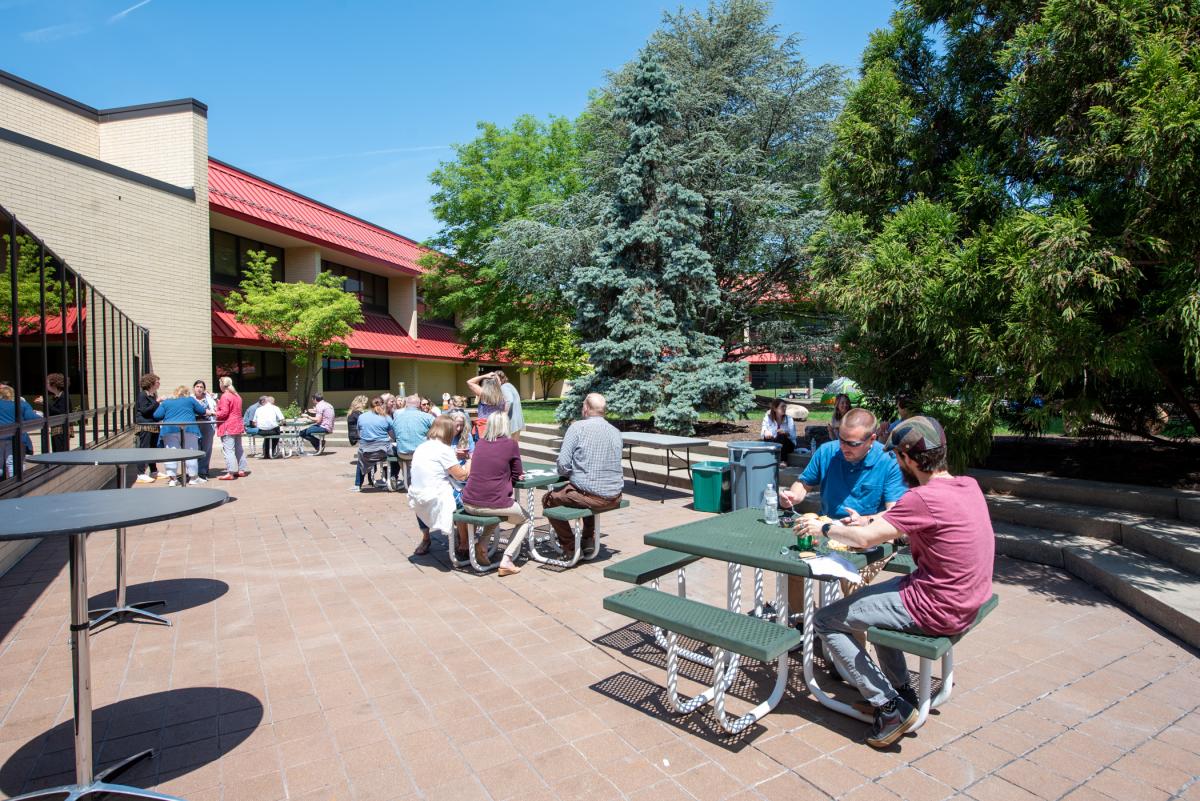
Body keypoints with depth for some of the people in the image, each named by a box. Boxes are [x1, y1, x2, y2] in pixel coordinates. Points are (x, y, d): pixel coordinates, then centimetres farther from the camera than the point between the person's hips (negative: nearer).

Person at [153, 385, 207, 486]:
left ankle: (171, 478, -2)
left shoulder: (166, 402, 15)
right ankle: (193, 477, 8)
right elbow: (202, 411, 11)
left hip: (170, 430, 2)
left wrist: (167, 416, 26)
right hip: (189, 429, -2)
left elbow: (157, 415, 7)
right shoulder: (190, 400, 10)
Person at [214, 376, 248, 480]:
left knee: (228, 450, -10)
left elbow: (224, 412, -17)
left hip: (228, 427, -9)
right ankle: (241, 470, 17)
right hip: (238, 426, 9)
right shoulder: (237, 396, 15)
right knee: (238, 449, 13)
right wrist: (219, 403, 21)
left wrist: (213, 413, -3)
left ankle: (230, 473, -14)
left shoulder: (225, 396, -11)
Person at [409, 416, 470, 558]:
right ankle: (463, 547, 10)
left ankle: (425, 539, 43)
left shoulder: (421, 447, 9)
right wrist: (470, 462, 5)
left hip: (417, 499, 8)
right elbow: (461, 476, -12)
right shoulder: (444, 449, -14)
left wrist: (454, 457, 20)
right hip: (435, 500, -8)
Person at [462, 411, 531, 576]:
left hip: (469, 505, 5)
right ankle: (506, 560, 3)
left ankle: (482, 544, 14)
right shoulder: (511, 443, -5)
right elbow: (517, 475, 5)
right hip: (494, 504, -5)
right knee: (526, 521, 21)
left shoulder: (480, 443, 9)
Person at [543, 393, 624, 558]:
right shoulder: (615, 431, 8)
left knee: (549, 500, 18)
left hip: (590, 495, -6)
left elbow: (563, 463, -15)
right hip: (615, 497, 6)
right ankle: (589, 539, 34)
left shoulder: (577, 427, -8)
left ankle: (570, 549, 16)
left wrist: (565, 473, 9)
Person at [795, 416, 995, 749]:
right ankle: (901, 689, 32)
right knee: (875, 594, 32)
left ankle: (890, 706, 4)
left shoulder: (925, 498, -26)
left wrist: (824, 528, -5)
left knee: (825, 621, -2)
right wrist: (870, 520, 11)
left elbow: (866, 539, -22)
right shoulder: (968, 485, 1)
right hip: (966, 600, 9)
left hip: (936, 610, -9)